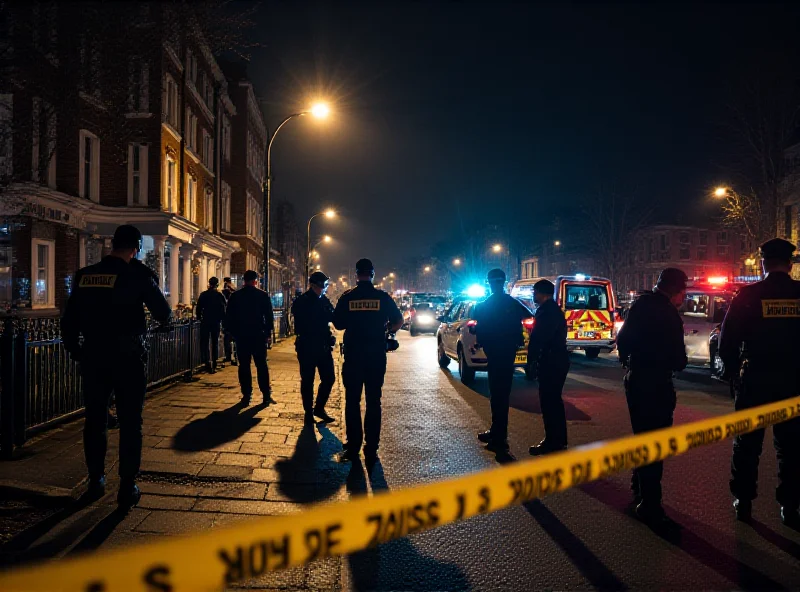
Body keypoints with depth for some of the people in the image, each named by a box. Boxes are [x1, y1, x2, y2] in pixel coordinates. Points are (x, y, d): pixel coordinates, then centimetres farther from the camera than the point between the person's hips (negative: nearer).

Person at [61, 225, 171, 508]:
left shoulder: (85, 275, 2)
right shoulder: (137, 275, -11)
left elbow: (69, 319, 5)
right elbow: (164, 315, -6)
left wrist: (75, 351, 16)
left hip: (93, 359, 4)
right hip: (127, 360, -4)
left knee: (95, 420, 16)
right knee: (130, 423, 5)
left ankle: (96, 481, 26)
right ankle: (127, 488, 8)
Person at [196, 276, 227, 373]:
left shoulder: (203, 295, -2)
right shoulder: (220, 296, -3)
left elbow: (198, 308, -1)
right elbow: (224, 310, -3)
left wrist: (199, 318, 13)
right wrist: (222, 319, 10)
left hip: (205, 322, -1)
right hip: (216, 322, 1)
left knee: (204, 343, 3)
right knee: (215, 343, 11)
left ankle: (206, 361, -18)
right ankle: (214, 365, 12)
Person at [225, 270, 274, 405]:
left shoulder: (235, 296, 2)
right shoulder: (263, 295, -3)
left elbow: (229, 317, 4)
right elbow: (269, 316, -2)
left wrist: (233, 333, 13)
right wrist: (268, 333, 6)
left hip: (241, 336, 1)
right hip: (259, 335, -1)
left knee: (244, 366, 5)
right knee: (262, 365, 5)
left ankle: (246, 395, 5)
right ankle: (266, 394, 5)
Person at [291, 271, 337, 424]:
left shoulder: (325, 301, 9)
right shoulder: (301, 302, -7)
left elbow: (335, 319, 5)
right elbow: (301, 325, -16)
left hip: (323, 346, 5)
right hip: (307, 347, -5)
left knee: (329, 378, 5)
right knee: (307, 381, 4)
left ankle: (319, 408, 22)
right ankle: (308, 412, 17)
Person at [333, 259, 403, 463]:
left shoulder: (347, 297, -3)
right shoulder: (383, 297, -3)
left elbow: (338, 324, 3)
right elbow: (398, 321, 4)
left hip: (353, 355, 0)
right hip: (377, 356, 0)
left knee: (352, 402, 8)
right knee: (373, 402, 7)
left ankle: (353, 448, 10)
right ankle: (371, 449, 8)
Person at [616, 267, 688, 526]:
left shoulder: (641, 304, 6)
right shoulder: (669, 315, -20)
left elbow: (622, 339, 13)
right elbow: (677, 361, -17)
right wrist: (680, 359, 3)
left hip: (635, 379, 9)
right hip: (655, 386, -9)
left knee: (642, 437, 22)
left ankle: (639, 489, 37)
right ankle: (649, 505, 5)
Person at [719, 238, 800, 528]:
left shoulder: (748, 295, -9)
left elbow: (728, 340, -7)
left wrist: (733, 371, 8)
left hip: (755, 379, -2)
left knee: (747, 443, 11)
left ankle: (743, 501, 18)